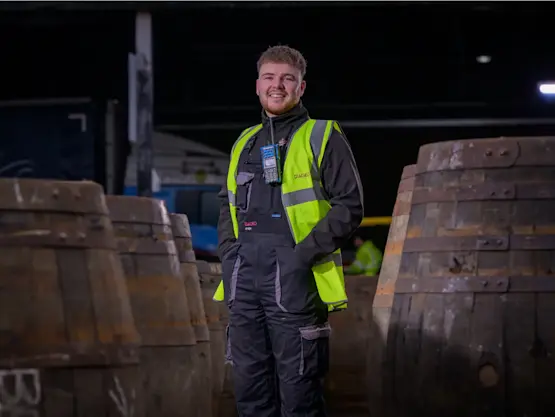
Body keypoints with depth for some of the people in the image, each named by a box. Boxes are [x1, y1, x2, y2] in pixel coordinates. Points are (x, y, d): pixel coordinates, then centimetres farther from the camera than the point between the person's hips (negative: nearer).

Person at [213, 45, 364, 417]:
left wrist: (305, 255, -14)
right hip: (244, 282, 6)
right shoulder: (245, 143, 19)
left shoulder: (322, 138, 1)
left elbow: (349, 206, -5)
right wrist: (230, 255, 9)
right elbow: (228, 207, 27)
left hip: (295, 282, -6)